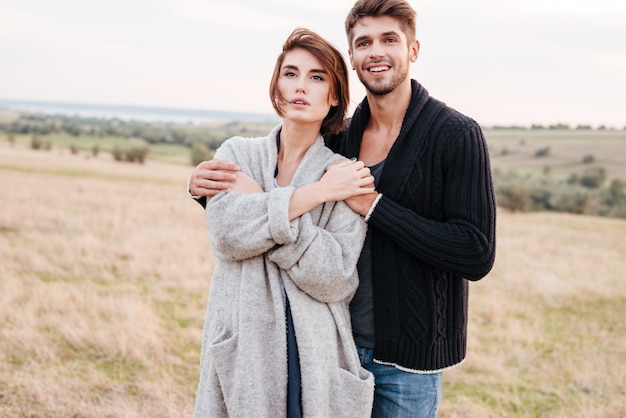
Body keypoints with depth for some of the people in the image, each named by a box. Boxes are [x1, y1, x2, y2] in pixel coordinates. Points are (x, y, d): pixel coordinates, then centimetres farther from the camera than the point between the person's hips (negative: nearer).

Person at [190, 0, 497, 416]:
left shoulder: (456, 135, -12)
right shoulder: (340, 137, 2)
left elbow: (477, 256, -19)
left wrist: (373, 204, -22)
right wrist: (206, 186, -8)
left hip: (408, 357, -4)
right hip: (343, 342, 5)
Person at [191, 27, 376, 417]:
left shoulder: (346, 173, -2)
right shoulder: (237, 153, 4)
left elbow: (334, 280, -13)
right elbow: (226, 233, -14)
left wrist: (262, 206, -17)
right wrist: (316, 193, -14)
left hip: (315, 355, -1)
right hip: (242, 347, 1)